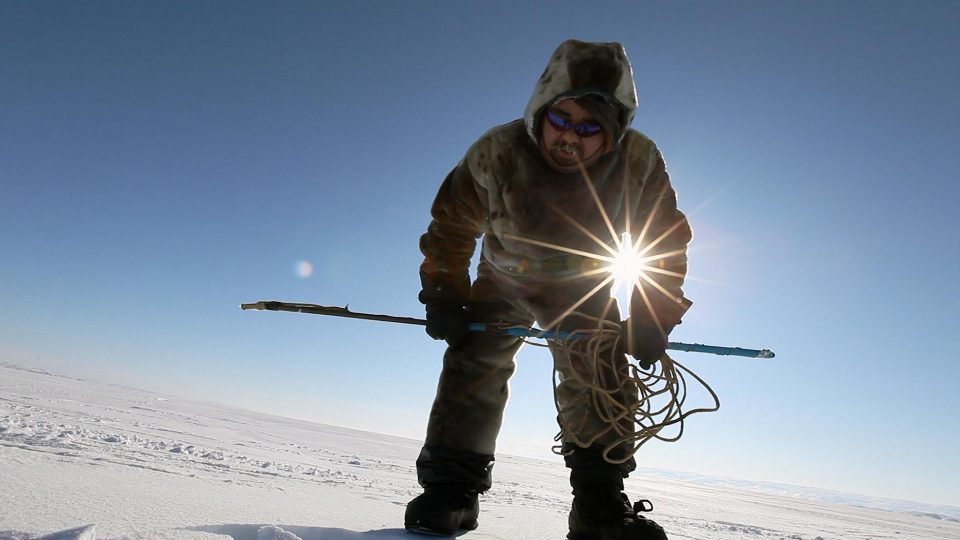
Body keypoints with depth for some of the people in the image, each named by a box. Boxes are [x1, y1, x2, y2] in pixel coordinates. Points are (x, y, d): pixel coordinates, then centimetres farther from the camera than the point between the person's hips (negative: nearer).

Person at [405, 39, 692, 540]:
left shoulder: (641, 162, -25)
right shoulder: (495, 153, -28)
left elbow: (665, 241, -11)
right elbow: (450, 224, -14)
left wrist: (652, 316, -20)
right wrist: (444, 295, -20)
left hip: (583, 284, 1)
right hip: (505, 278, 0)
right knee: (476, 364, -11)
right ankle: (449, 489, 0)